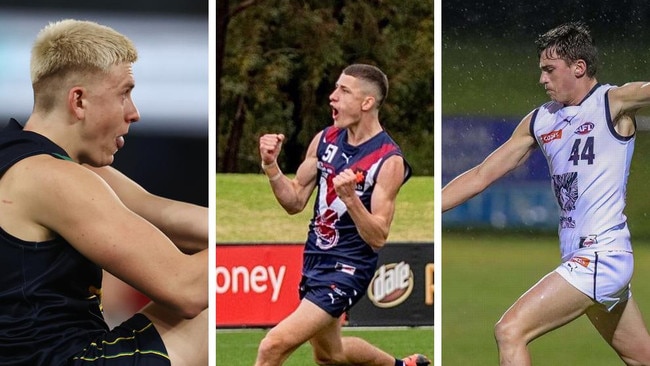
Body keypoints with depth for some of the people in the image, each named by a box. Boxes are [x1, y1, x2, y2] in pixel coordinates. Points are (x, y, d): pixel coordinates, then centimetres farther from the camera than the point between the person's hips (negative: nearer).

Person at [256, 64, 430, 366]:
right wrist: (271, 166, -10)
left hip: (347, 269, -8)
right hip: (315, 258, 8)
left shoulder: (389, 160, -18)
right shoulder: (325, 140, 1)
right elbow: (295, 202, 6)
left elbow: (378, 238, -20)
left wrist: (350, 197, -36)